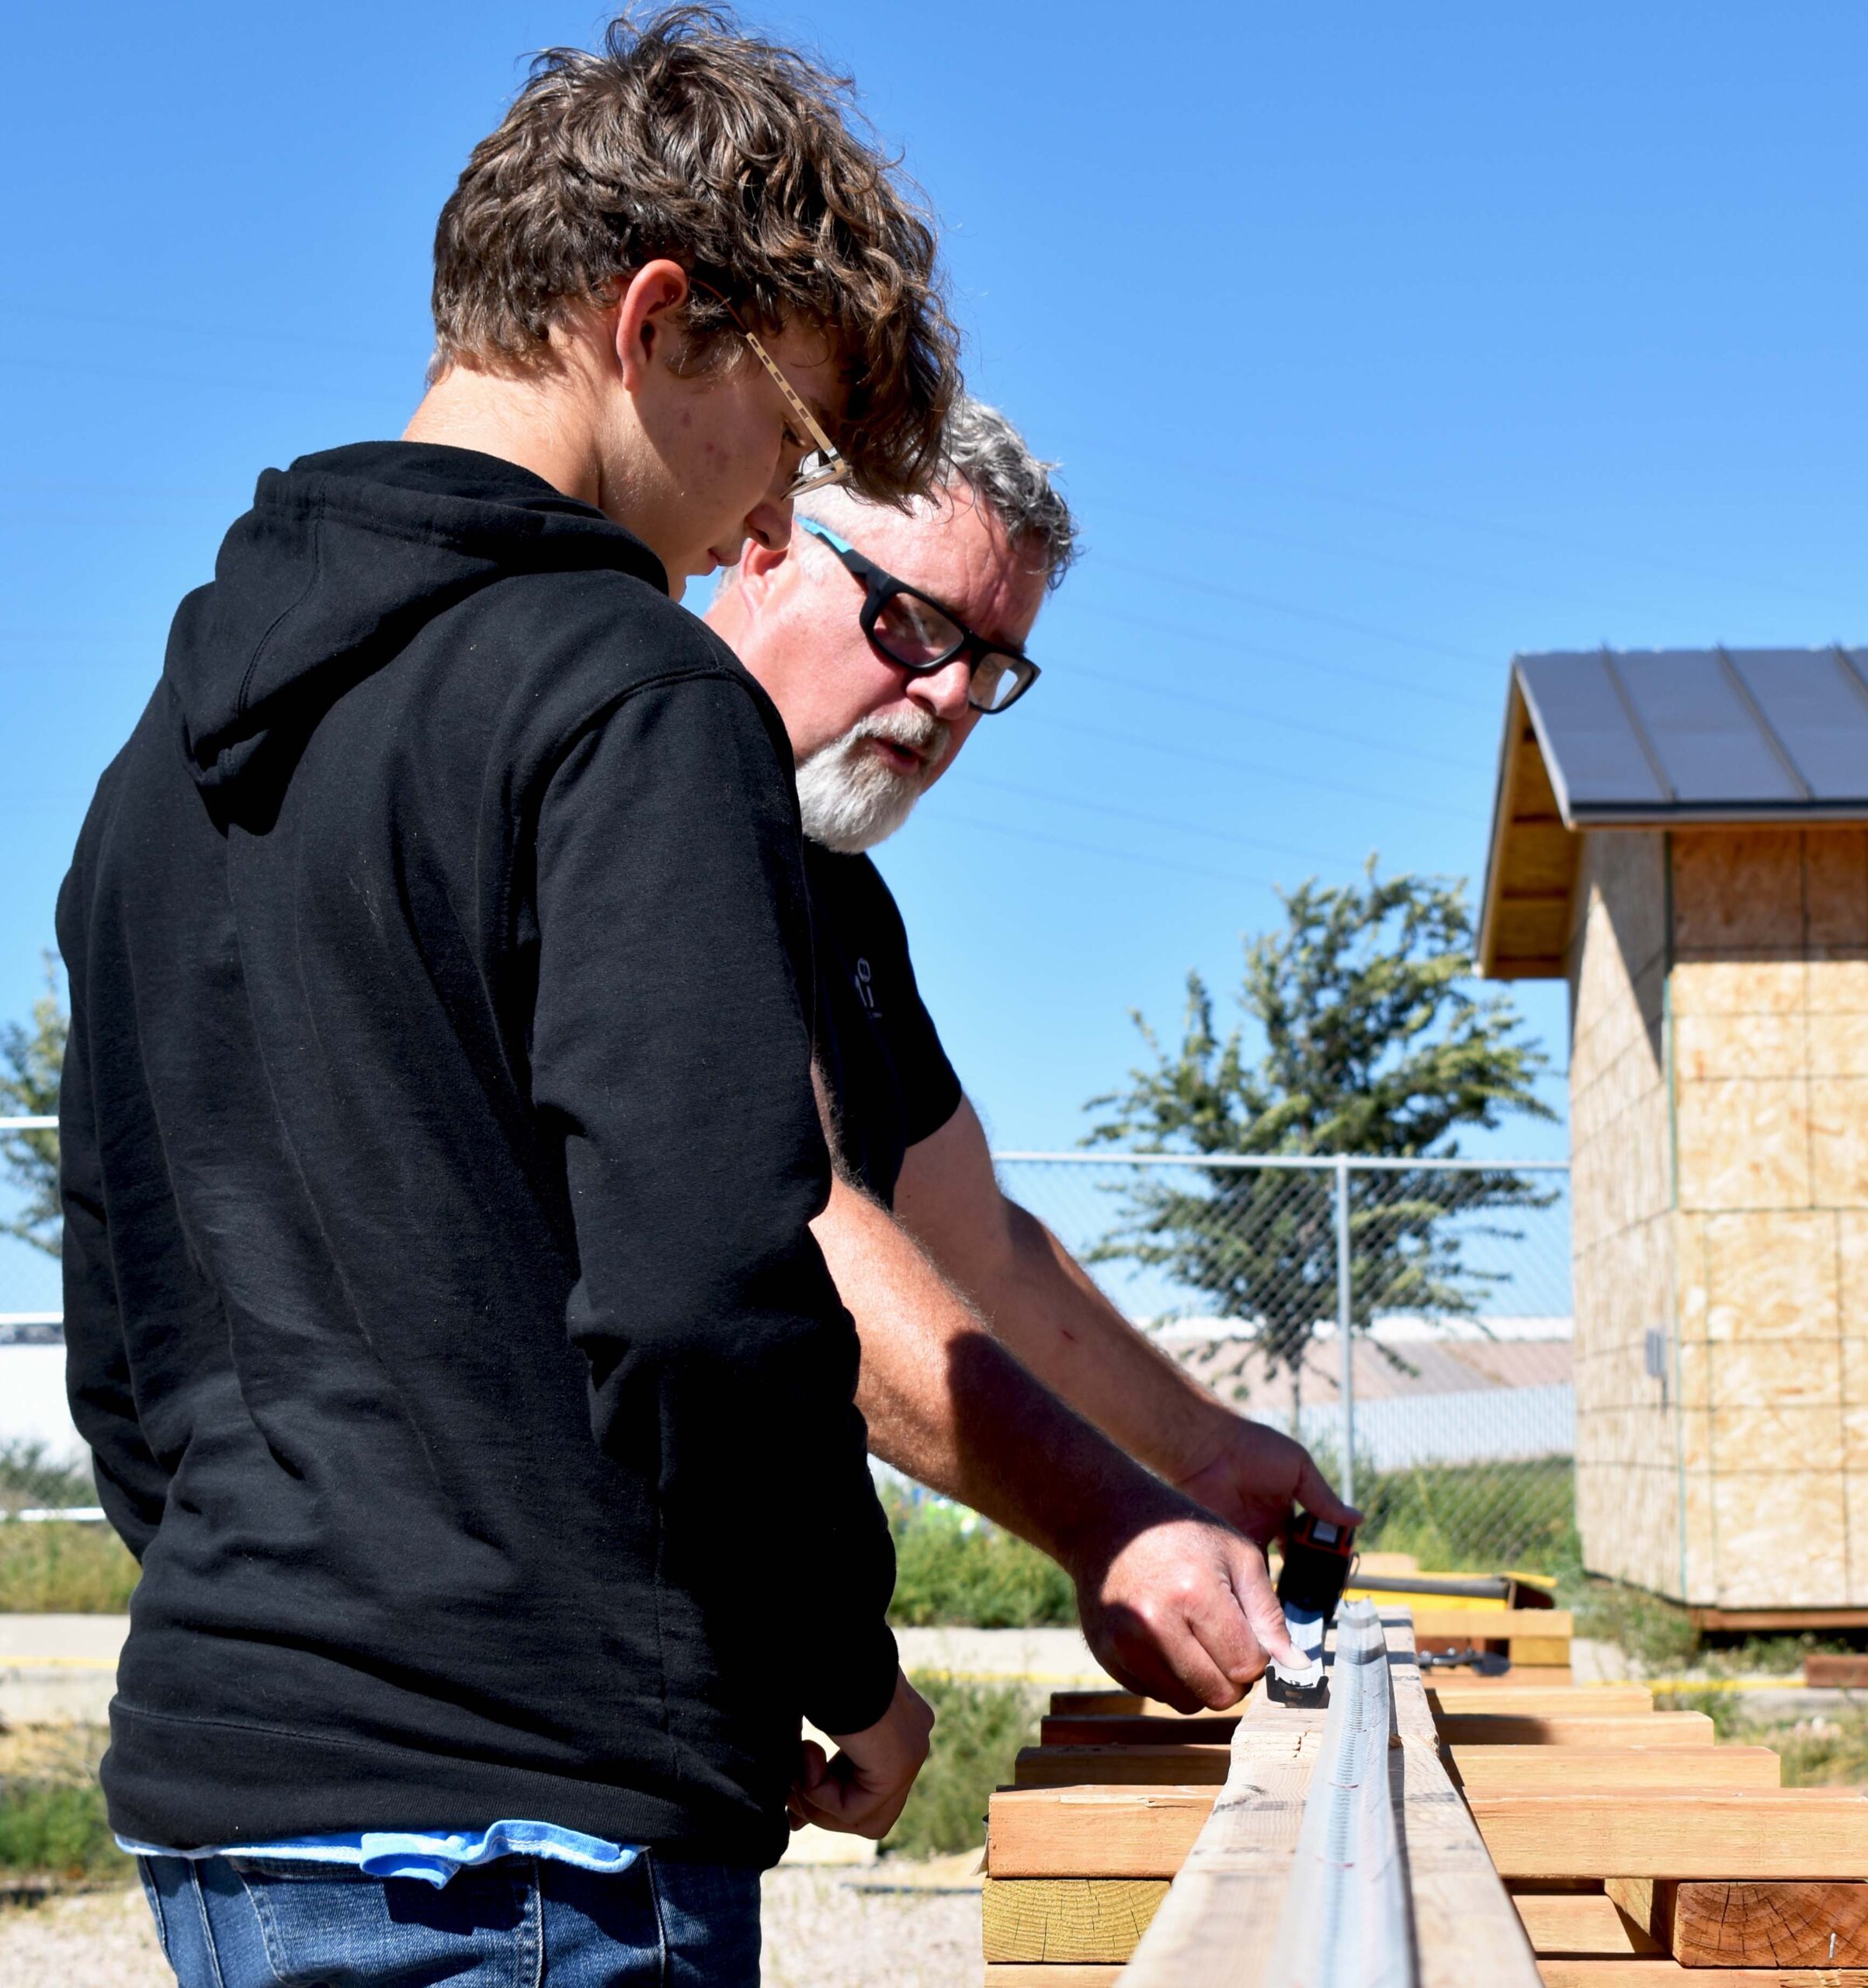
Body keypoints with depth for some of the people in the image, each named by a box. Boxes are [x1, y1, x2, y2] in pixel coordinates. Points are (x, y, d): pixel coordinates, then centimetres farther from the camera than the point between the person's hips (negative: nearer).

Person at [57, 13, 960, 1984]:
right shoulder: (629, 699, -12)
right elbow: (708, 1291, -22)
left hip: (210, 1776, 8)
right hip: (521, 1818, -8)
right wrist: (850, 1677, -7)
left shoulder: (171, 744, 15)